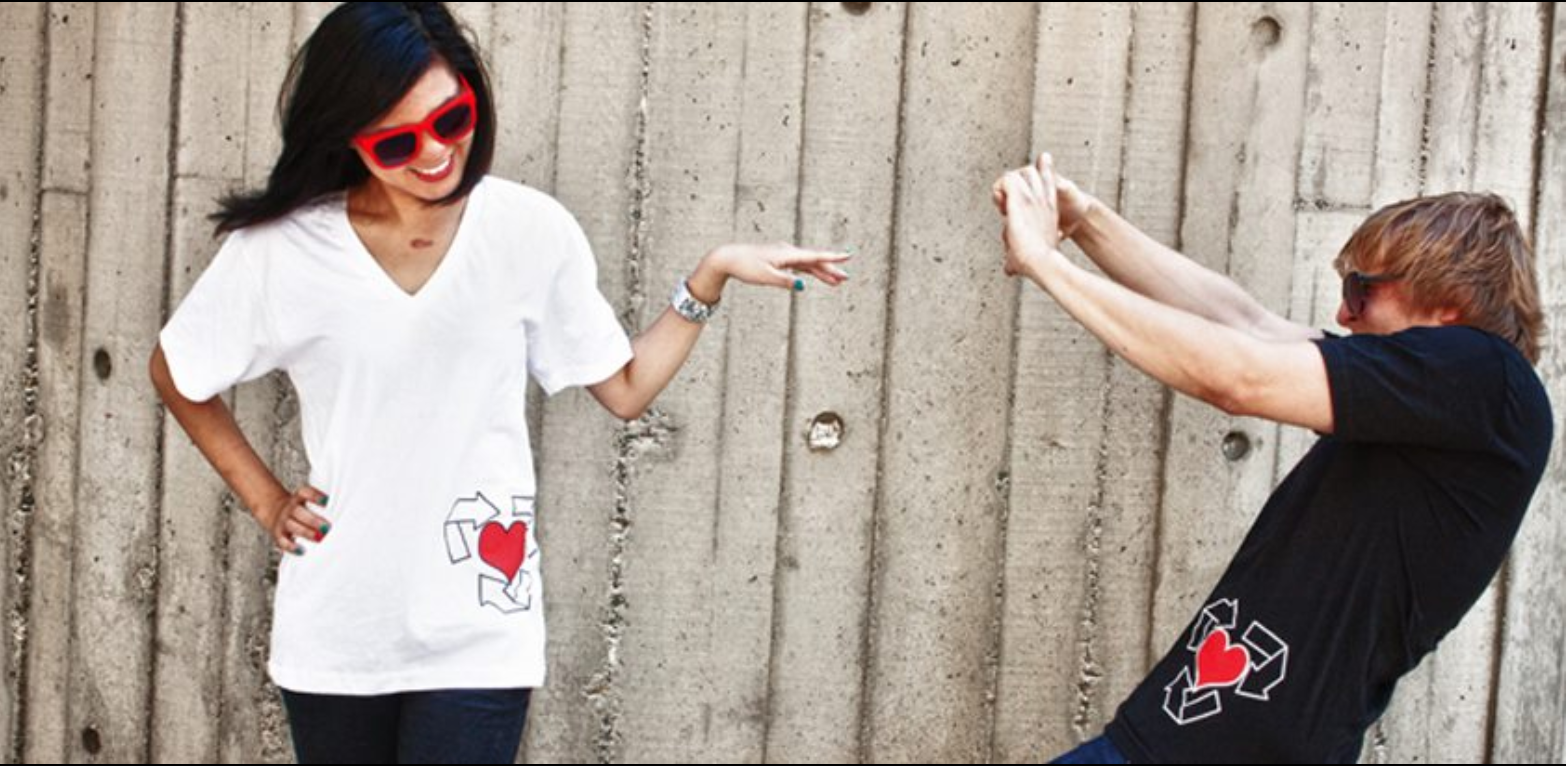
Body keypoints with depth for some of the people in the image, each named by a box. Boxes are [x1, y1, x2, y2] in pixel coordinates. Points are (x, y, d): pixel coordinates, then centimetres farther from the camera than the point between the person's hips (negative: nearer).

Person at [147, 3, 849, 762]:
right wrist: (264, 499, 4)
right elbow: (175, 374, 9)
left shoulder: (530, 230, -6)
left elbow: (625, 388, 2)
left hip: (476, 633, -1)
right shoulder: (280, 246, -8)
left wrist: (711, 275, -5)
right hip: (332, 633, 1)